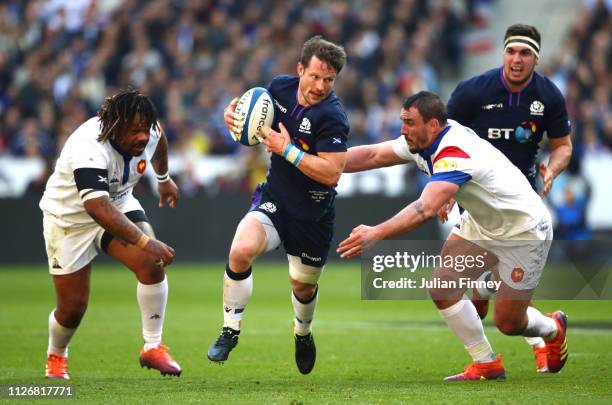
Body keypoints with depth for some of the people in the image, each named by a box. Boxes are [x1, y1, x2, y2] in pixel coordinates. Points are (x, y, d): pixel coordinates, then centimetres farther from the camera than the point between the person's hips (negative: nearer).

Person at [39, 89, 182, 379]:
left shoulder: (149, 132, -18)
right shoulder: (89, 149, -40)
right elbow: (98, 207, -53)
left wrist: (164, 178, 26)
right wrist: (145, 241, -59)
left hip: (119, 205, 5)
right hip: (70, 218, -5)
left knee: (152, 264, -22)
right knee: (73, 307, -1)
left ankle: (153, 347, -9)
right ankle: (56, 357, 32)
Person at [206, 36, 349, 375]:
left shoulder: (332, 117, -24)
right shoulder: (280, 87, -7)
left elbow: (331, 173, -28)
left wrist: (287, 149, -30)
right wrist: (233, 112, -7)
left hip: (313, 214, -3)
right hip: (273, 197, 3)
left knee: (303, 285, 13)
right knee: (242, 249, -25)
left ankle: (303, 334, 48)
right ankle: (230, 331, -8)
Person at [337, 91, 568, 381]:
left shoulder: (455, 155, -36)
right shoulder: (422, 141, -9)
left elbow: (426, 210, -49)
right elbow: (372, 155, -5)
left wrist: (376, 234, -59)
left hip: (524, 231, -8)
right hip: (481, 224, 8)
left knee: (508, 323, -3)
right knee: (442, 289, -7)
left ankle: (552, 328, 32)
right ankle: (486, 365, 8)